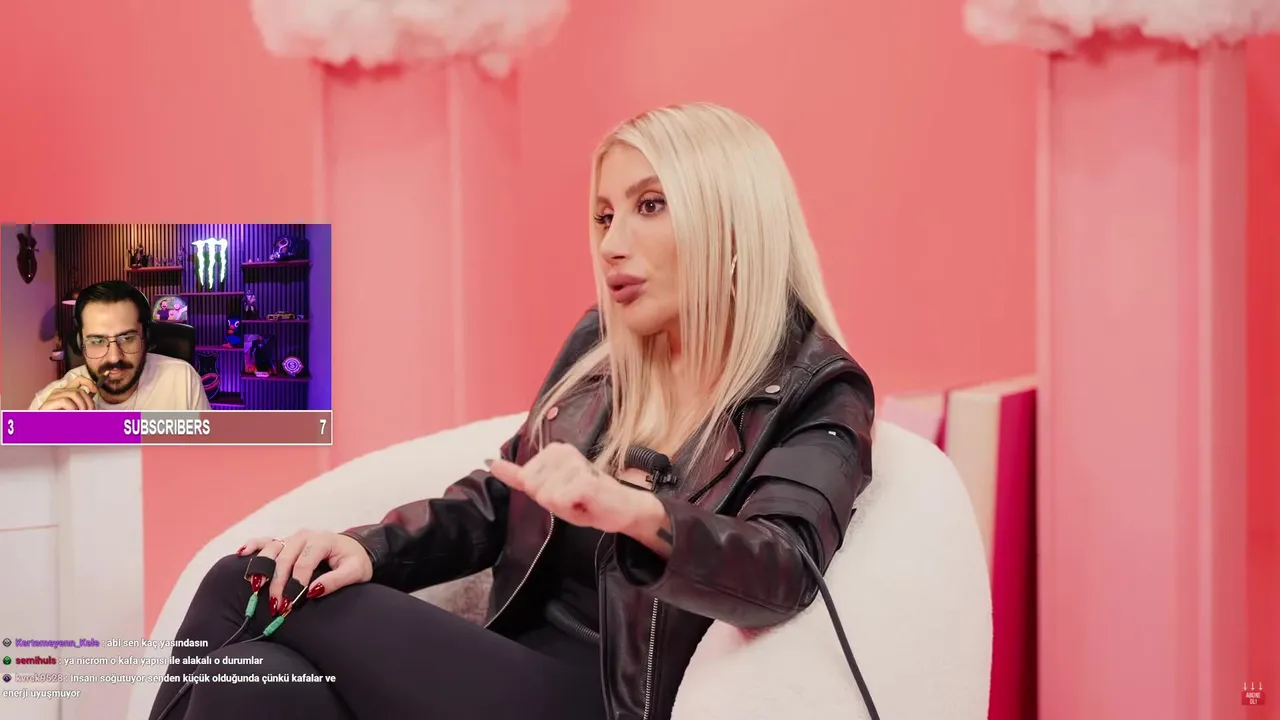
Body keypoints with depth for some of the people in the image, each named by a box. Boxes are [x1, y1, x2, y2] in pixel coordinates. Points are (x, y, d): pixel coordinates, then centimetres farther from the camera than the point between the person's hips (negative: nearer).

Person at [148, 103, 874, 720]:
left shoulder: (818, 394, -7)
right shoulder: (600, 345, 10)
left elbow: (783, 572, -24)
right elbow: (493, 502, 13)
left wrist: (633, 511, -44)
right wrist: (365, 550, -6)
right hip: (513, 661, 5)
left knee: (242, 587, -17)